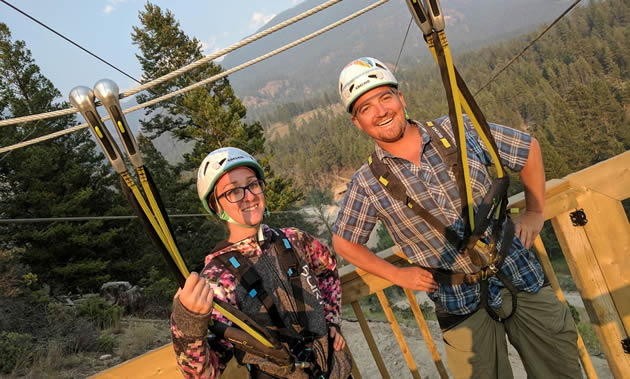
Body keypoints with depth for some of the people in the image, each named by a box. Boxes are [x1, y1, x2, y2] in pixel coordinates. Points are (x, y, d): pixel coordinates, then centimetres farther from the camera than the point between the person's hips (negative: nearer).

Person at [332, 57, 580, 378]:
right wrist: (397, 275, 1)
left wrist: (535, 213, 5)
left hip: (521, 277, 2)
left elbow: (529, 148, 7)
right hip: (459, 303, -1)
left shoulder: (458, 130, -7)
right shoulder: (367, 184, -9)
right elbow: (344, 243, 4)